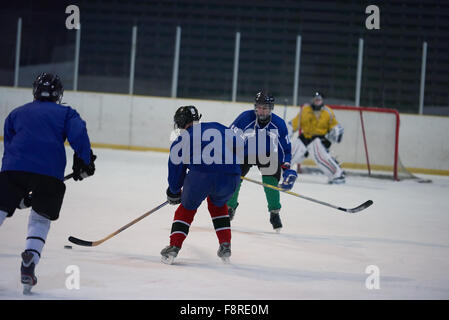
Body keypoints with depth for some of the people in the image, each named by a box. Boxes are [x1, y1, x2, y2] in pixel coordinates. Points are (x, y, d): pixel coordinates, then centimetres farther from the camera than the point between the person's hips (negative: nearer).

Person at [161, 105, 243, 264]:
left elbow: (176, 167, 21)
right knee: (217, 204, 33)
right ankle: (225, 246, 26)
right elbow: (240, 145, 27)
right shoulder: (219, 127, 26)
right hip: (230, 178, 3)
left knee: (187, 208, 23)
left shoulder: (182, 139, 18)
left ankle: (174, 247, 10)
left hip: (201, 175, -3)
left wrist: (174, 193, 35)